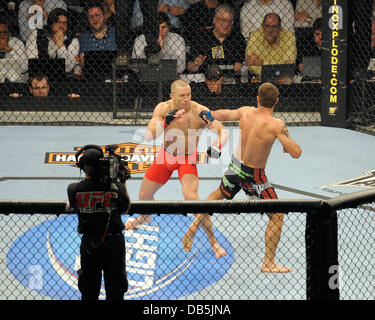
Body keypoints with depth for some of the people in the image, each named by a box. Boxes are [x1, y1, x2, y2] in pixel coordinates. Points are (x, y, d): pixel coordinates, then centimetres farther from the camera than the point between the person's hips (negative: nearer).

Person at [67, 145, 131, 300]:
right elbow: (125, 209, 2)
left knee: (88, 292, 13)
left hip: (89, 244, 1)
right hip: (114, 242, -1)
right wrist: (122, 183, 10)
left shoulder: (74, 189, -13)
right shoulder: (116, 187, -15)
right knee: (115, 291, 11)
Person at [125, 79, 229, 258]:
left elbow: (223, 132, -24)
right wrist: (166, 121, -42)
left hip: (187, 159, -4)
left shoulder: (200, 112, -24)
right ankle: (145, 217, 54)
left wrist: (217, 146, -46)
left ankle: (213, 241, -14)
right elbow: (149, 136, -26)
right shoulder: (163, 109, -18)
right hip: (165, 155, 4)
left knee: (191, 198, -26)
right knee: (144, 195, 16)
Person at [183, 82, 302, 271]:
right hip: (254, 176, -6)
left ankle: (193, 227, 39)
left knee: (219, 195, 35)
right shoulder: (276, 125, -25)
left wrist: (209, 116, 32)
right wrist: (288, 144, -3)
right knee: (277, 216, 7)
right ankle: (269, 263, 6)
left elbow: (225, 114, 12)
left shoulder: (246, 112, -9)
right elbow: (296, 153, -26)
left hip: (235, 166, 6)